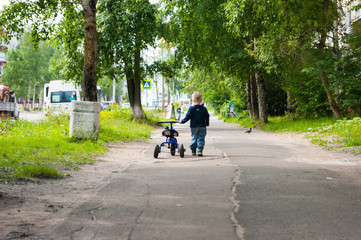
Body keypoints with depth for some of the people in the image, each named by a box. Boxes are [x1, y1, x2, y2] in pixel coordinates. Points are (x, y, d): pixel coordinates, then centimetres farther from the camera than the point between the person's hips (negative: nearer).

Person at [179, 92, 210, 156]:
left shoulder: (191, 108, -8)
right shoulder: (204, 108, 0)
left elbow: (187, 117, -7)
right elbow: (207, 117, 6)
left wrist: (182, 121, 6)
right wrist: (207, 124, 21)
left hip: (194, 127, -1)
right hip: (202, 127, 1)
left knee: (194, 138, 9)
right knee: (201, 139, 3)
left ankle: (193, 151, 12)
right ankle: (200, 151, -7)